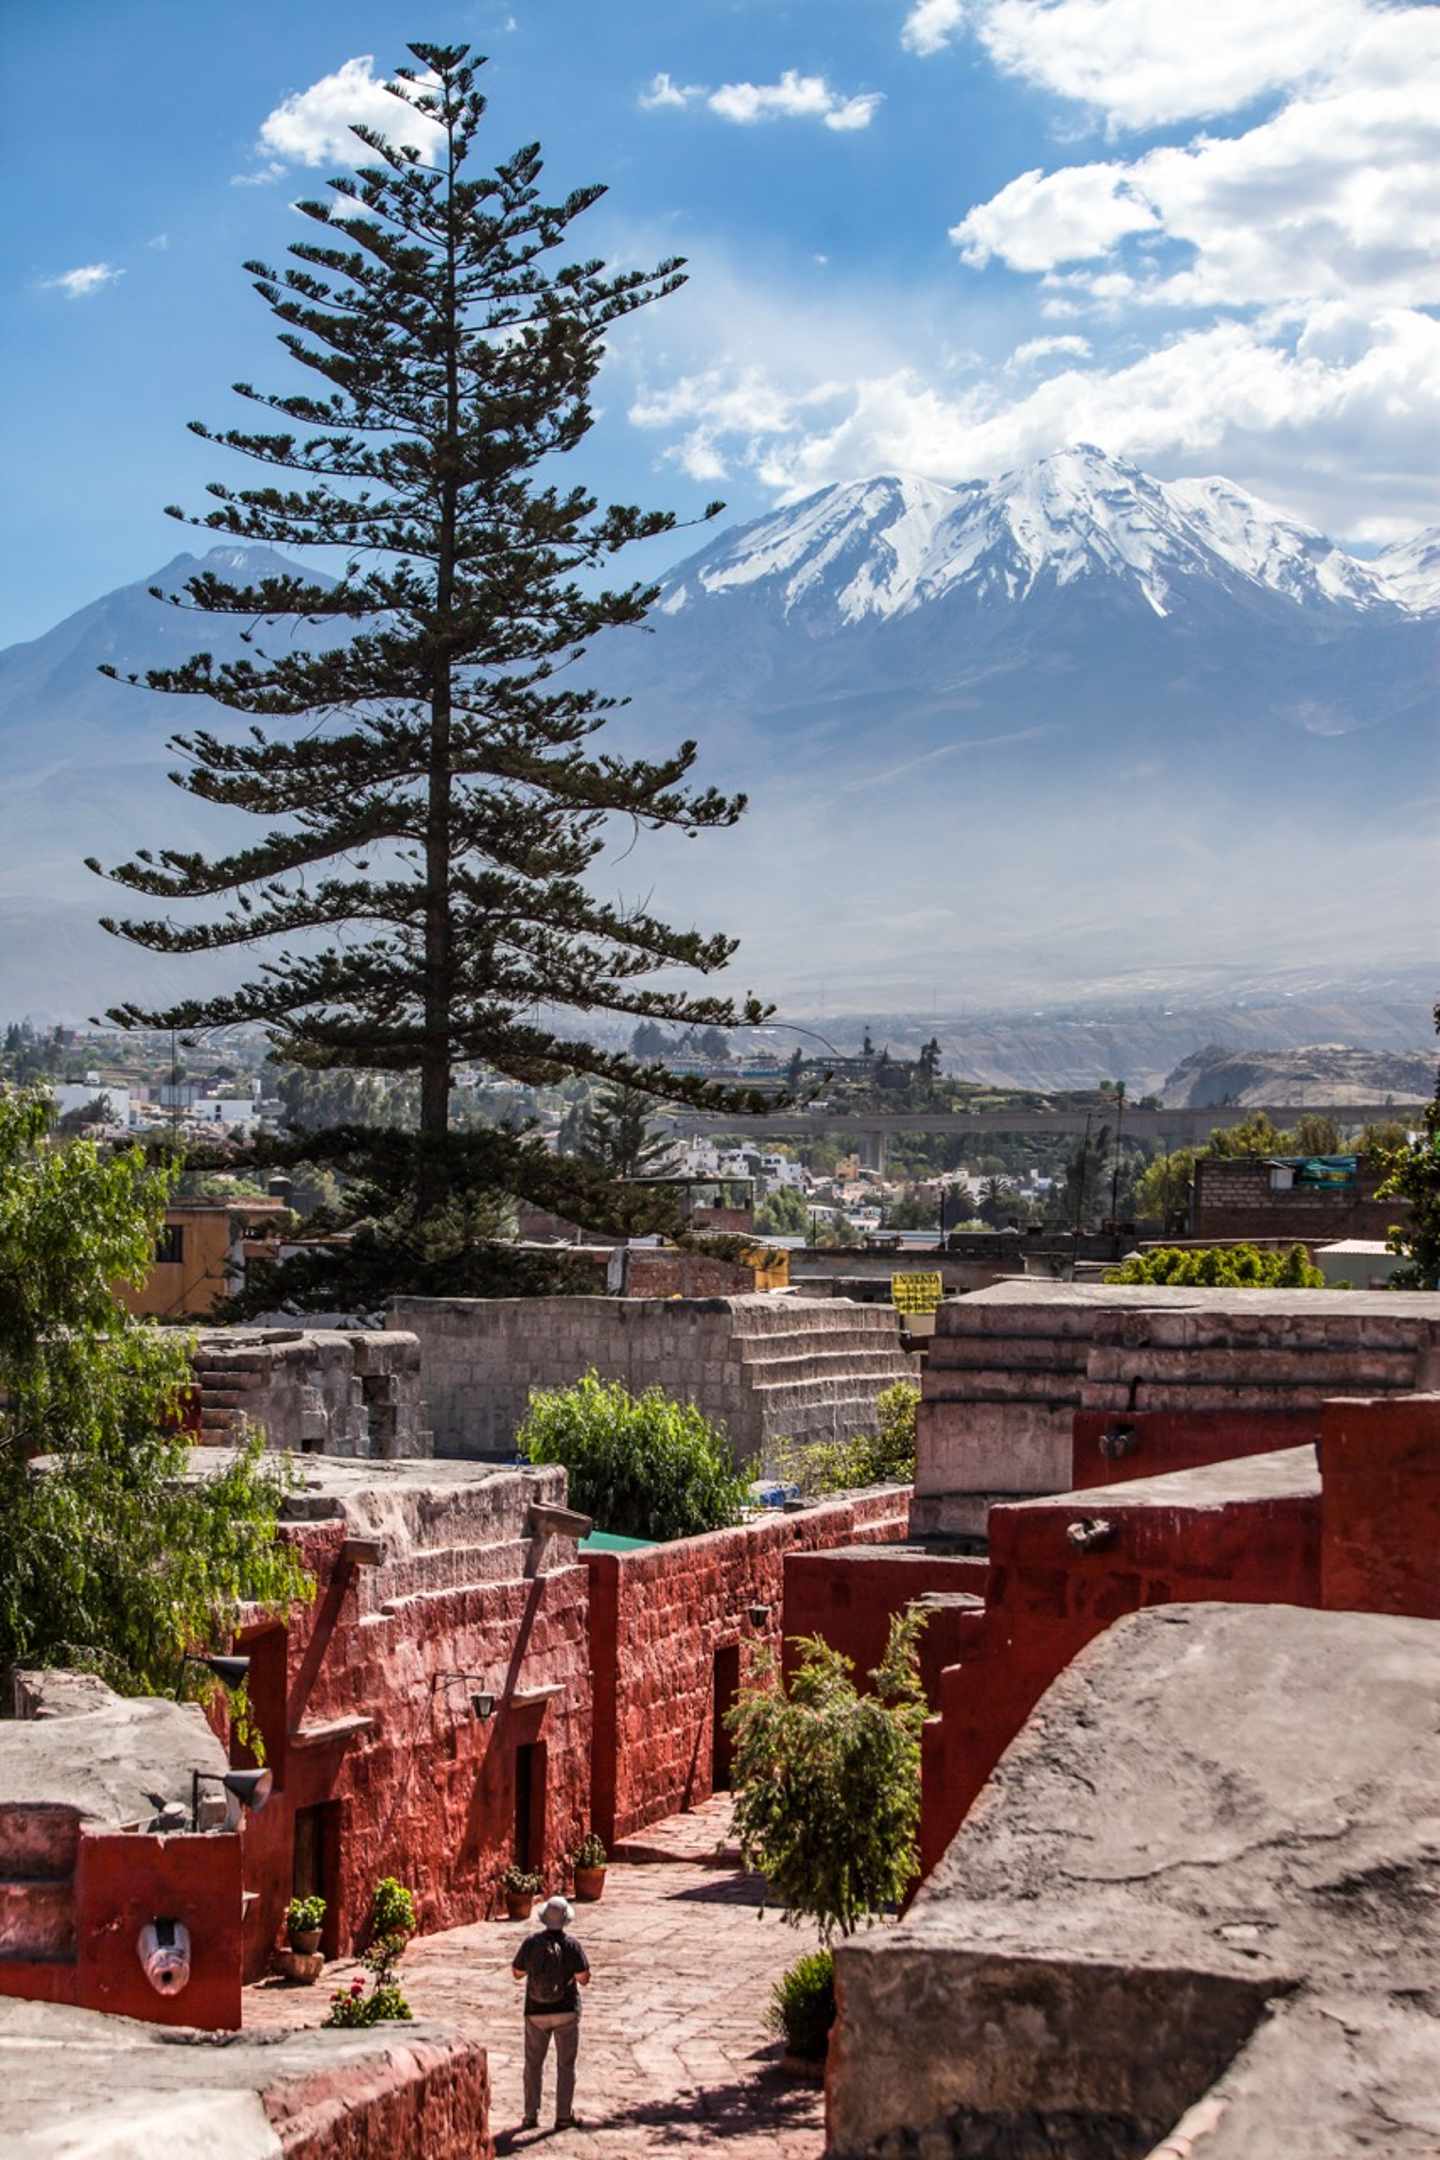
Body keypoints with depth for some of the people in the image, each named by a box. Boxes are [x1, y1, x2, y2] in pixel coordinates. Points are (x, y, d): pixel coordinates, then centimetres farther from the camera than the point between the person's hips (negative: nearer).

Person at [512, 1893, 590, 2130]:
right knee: (565, 2066, 11)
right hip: (566, 2012, -1)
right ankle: (563, 2116, 11)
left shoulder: (531, 1942, -9)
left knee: (533, 2064, 16)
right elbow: (584, 1979, -12)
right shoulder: (571, 1944, -13)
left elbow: (517, 1973, 2)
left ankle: (531, 2115, 15)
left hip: (536, 2012, 1)